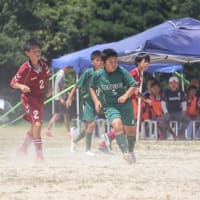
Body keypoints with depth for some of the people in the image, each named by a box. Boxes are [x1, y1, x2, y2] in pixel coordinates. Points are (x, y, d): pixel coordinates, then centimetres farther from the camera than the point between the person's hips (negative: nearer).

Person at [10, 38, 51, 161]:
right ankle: (39, 154, -16)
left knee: (35, 126, 16)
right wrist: (21, 86, -35)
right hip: (29, 98, -7)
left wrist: (48, 88, 4)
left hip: (40, 98, 7)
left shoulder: (43, 65, -5)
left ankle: (23, 148, 36)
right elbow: (13, 83, -16)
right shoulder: (25, 68, -22)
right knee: (37, 124, -20)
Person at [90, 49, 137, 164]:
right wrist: (96, 100, -2)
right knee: (117, 124, -28)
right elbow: (92, 88, 12)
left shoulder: (122, 72, -11)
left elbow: (133, 86, -8)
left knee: (129, 129, 10)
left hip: (125, 105, 1)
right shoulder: (98, 75, -6)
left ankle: (130, 151, 38)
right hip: (109, 106, -1)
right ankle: (125, 152, -33)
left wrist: (125, 96, -24)